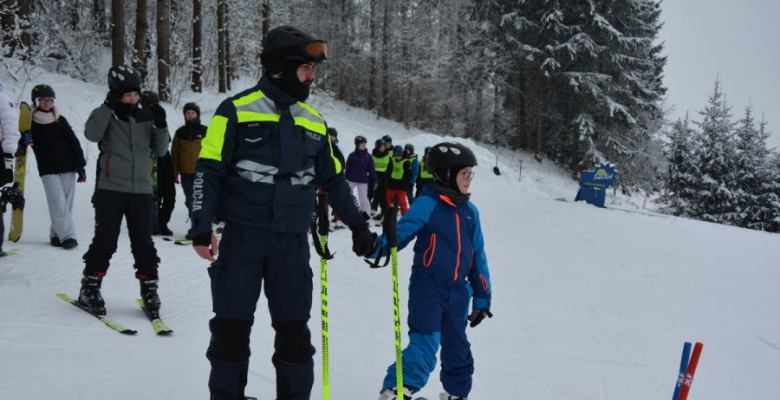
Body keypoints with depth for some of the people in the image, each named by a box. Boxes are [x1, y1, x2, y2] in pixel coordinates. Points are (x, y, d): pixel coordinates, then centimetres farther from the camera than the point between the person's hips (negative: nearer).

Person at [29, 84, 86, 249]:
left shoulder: (60, 121, 7)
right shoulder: (31, 123, 3)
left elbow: (74, 143, 7)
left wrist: (80, 166, 2)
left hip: (68, 167, 2)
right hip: (48, 170, -2)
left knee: (67, 203, 2)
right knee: (58, 204, -11)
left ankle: (57, 234, 13)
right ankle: (67, 235, -10)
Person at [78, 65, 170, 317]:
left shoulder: (146, 115, 8)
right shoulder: (106, 114, 1)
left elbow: (160, 150, 9)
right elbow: (92, 134, -19)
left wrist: (161, 126, -7)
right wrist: (109, 106, -23)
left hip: (141, 189, 3)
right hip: (110, 188, -2)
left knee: (143, 242, 5)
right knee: (105, 240, -1)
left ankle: (149, 290, 15)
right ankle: (89, 289, 13)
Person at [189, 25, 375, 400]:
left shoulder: (313, 122, 11)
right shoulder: (237, 110, -4)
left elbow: (333, 180, 19)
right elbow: (208, 171, -4)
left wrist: (358, 225, 17)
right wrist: (202, 227, -11)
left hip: (292, 242, 4)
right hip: (242, 236, -3)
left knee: (294, 330, 6)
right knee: (231, 326, 3)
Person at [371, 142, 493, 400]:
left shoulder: (470, 211, 7)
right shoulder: (427, 204, -11)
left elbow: (478, 256, 12)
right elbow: (401, 231, -20)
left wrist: (482, 297, 13)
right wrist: (379, 247, -42)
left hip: (458, 291, 6)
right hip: (428, 286, -6)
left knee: (457, 346, 18)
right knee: (425, 343, -17)